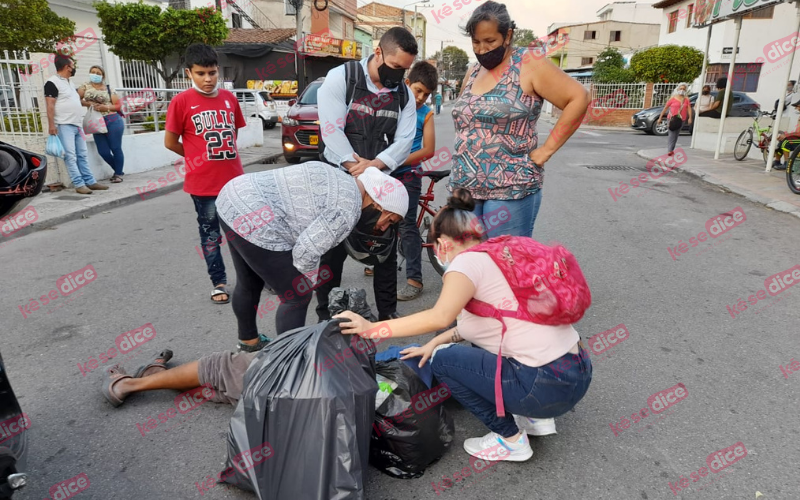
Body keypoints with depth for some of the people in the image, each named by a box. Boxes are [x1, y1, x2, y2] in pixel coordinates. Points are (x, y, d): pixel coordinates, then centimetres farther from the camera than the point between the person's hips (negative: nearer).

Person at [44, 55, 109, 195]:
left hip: (78, 125, 9)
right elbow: (50, 106, -14)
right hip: (64, 126, -9)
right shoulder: (52, 82, -8)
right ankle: (79, 184, -10)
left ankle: (90, 181, 11)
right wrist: (51, 125, -20)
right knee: (70, 156, -8)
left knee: (82, 155, 8)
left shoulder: (69, 82, 19)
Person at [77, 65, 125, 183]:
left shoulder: (108, 89, 4)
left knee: (115, 148, -4)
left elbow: (119, 105, 2)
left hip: (113, 121, -3)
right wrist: (88, 103, -13)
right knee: (103, 152, 2)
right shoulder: (85, 87, 11)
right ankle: (118, 171, 21)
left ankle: (118, 173, 9)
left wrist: (106, 108, -13)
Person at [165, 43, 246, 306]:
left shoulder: (229, 98, 4)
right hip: (203, 183, -3)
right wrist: (200, 158, 7)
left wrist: (223, 154, 10)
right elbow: (170, 142, -2)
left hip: (235, 178, 3)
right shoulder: (182, 101, -8)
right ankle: (218, 282, 21)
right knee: (209, 233, 9)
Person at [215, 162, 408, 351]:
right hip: (253, 223, -11)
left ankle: (248, 341, 47)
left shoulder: (339, 180, 13)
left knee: (249, 284, 27)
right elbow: (306, 251, -18)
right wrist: (308, 283, 2)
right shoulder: (346, 209, -16)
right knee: (297, 297, 0)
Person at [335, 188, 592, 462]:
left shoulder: (467, 260, -12)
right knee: (480, 347, 26)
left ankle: (511, 439, 10)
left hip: (548, 386, -9)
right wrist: (437, 341, 20)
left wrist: (371, 328, -20)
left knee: (443, 360, 2)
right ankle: (537, 419, 22)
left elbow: (440, 316, -28)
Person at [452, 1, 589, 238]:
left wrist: (547, 149, -12)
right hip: (464, 187, 6)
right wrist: (463, 155, 14)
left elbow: (578, 98, -10)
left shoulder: (529, 64, -5)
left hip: (510, 190, -6)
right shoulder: (472, 74, 14)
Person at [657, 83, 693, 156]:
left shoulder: (686, 99, 9)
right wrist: (660, 117, 2)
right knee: (672, 135, -13)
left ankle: (671, 150, 19)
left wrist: (690, 118, -11)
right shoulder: (673, 98, 1)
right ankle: (669, 150, -18)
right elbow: (665, 108, 3)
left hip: (681, 120, 4)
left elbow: (689, 109, 3)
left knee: (676, 136, 10)